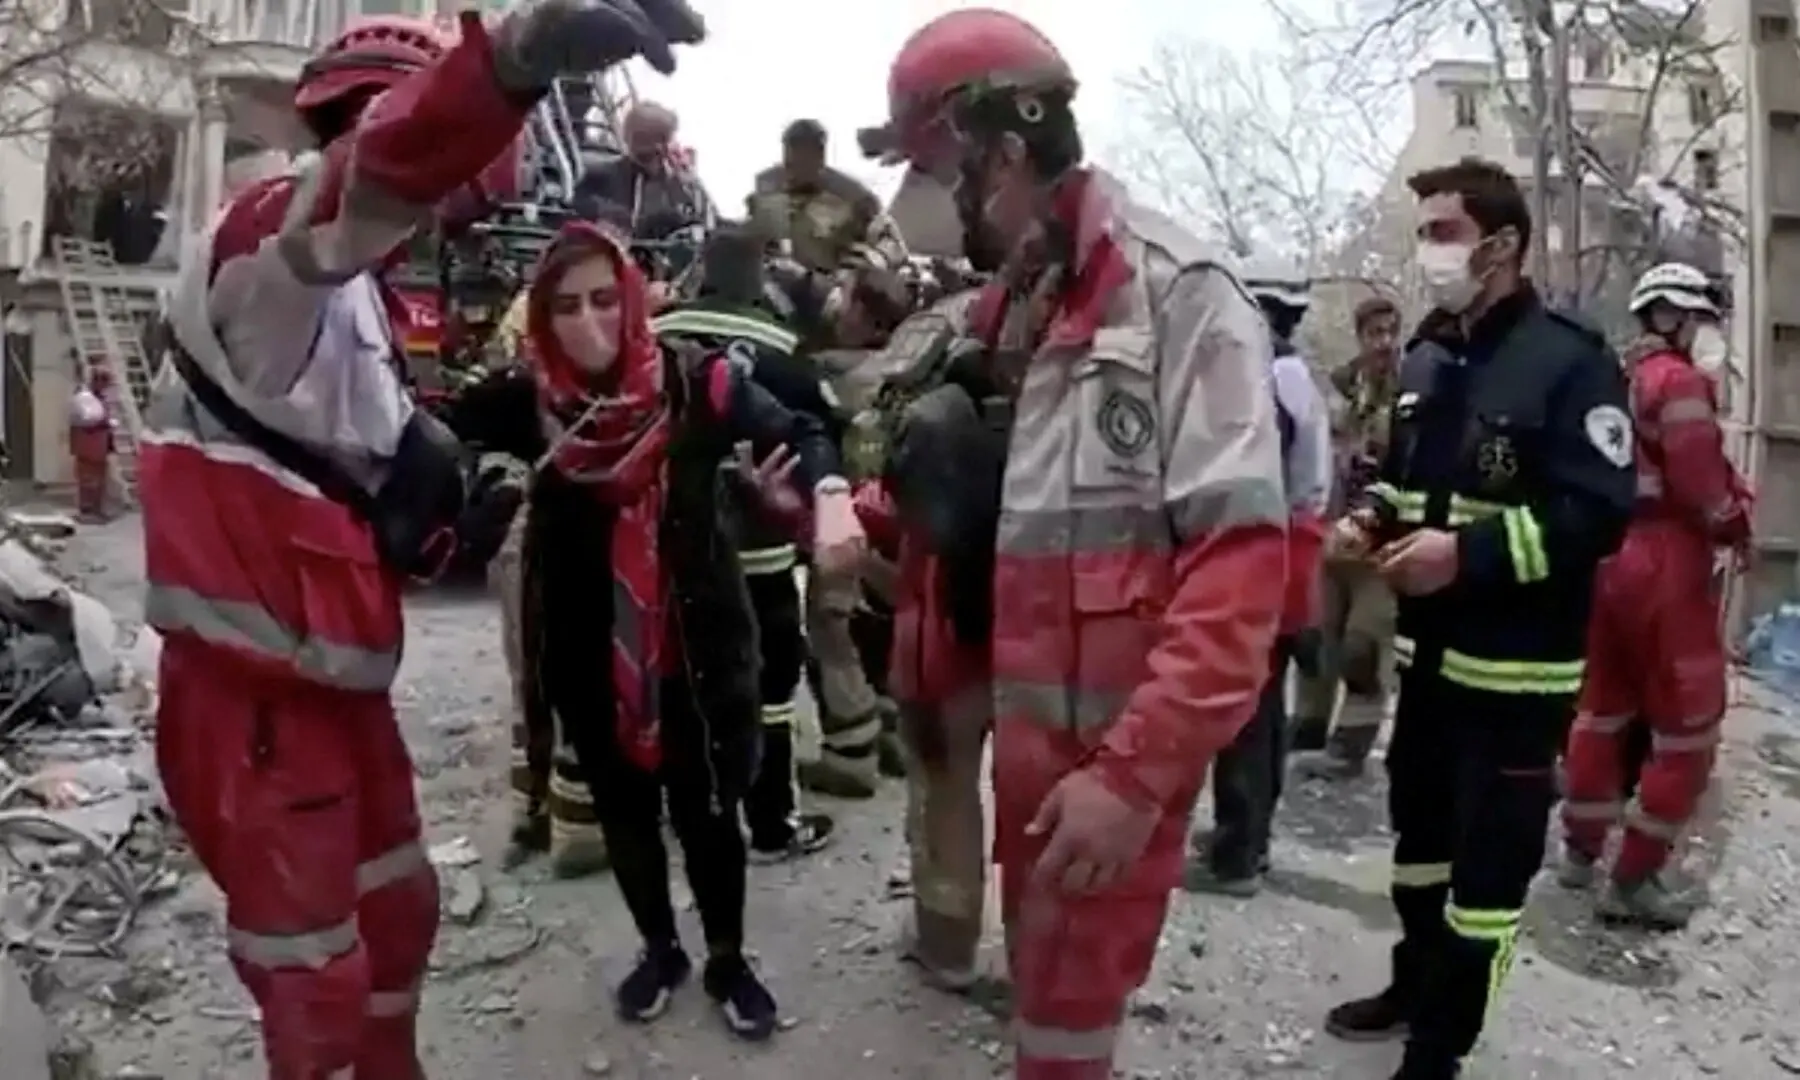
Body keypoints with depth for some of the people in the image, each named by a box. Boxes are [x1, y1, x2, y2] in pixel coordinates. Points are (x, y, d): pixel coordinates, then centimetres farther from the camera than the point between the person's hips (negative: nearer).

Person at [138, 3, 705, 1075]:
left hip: (332, 672, 10)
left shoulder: (350, 292, 17)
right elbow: (372, 179, -42)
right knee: (317, 973, 5)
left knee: (397, 910, 25)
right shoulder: (272, 231, -14)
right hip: (250, 685, -10)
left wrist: (448, 525, 3)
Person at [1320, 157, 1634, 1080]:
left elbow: (1598, 515, -20)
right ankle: (1413, 986, 41)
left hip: (1517, 668, -7)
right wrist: (1373, 520, 1)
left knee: (1488, 861, 2)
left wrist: (1468, 553, -29)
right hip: (1428, 651, 8)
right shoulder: (1426, 360, 11)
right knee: (1419, 828, 21)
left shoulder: (1571, 361, -13)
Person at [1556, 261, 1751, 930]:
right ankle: (1634, 880, 4)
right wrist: (1737, 524, 1)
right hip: (1666, 564, -8)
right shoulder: (1680, 381, -11)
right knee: (1687, 730, 1)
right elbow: (1700, 482, -17)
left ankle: (1581, 850, 26)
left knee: (1601, 709, 17)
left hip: (1607, 558, 8)